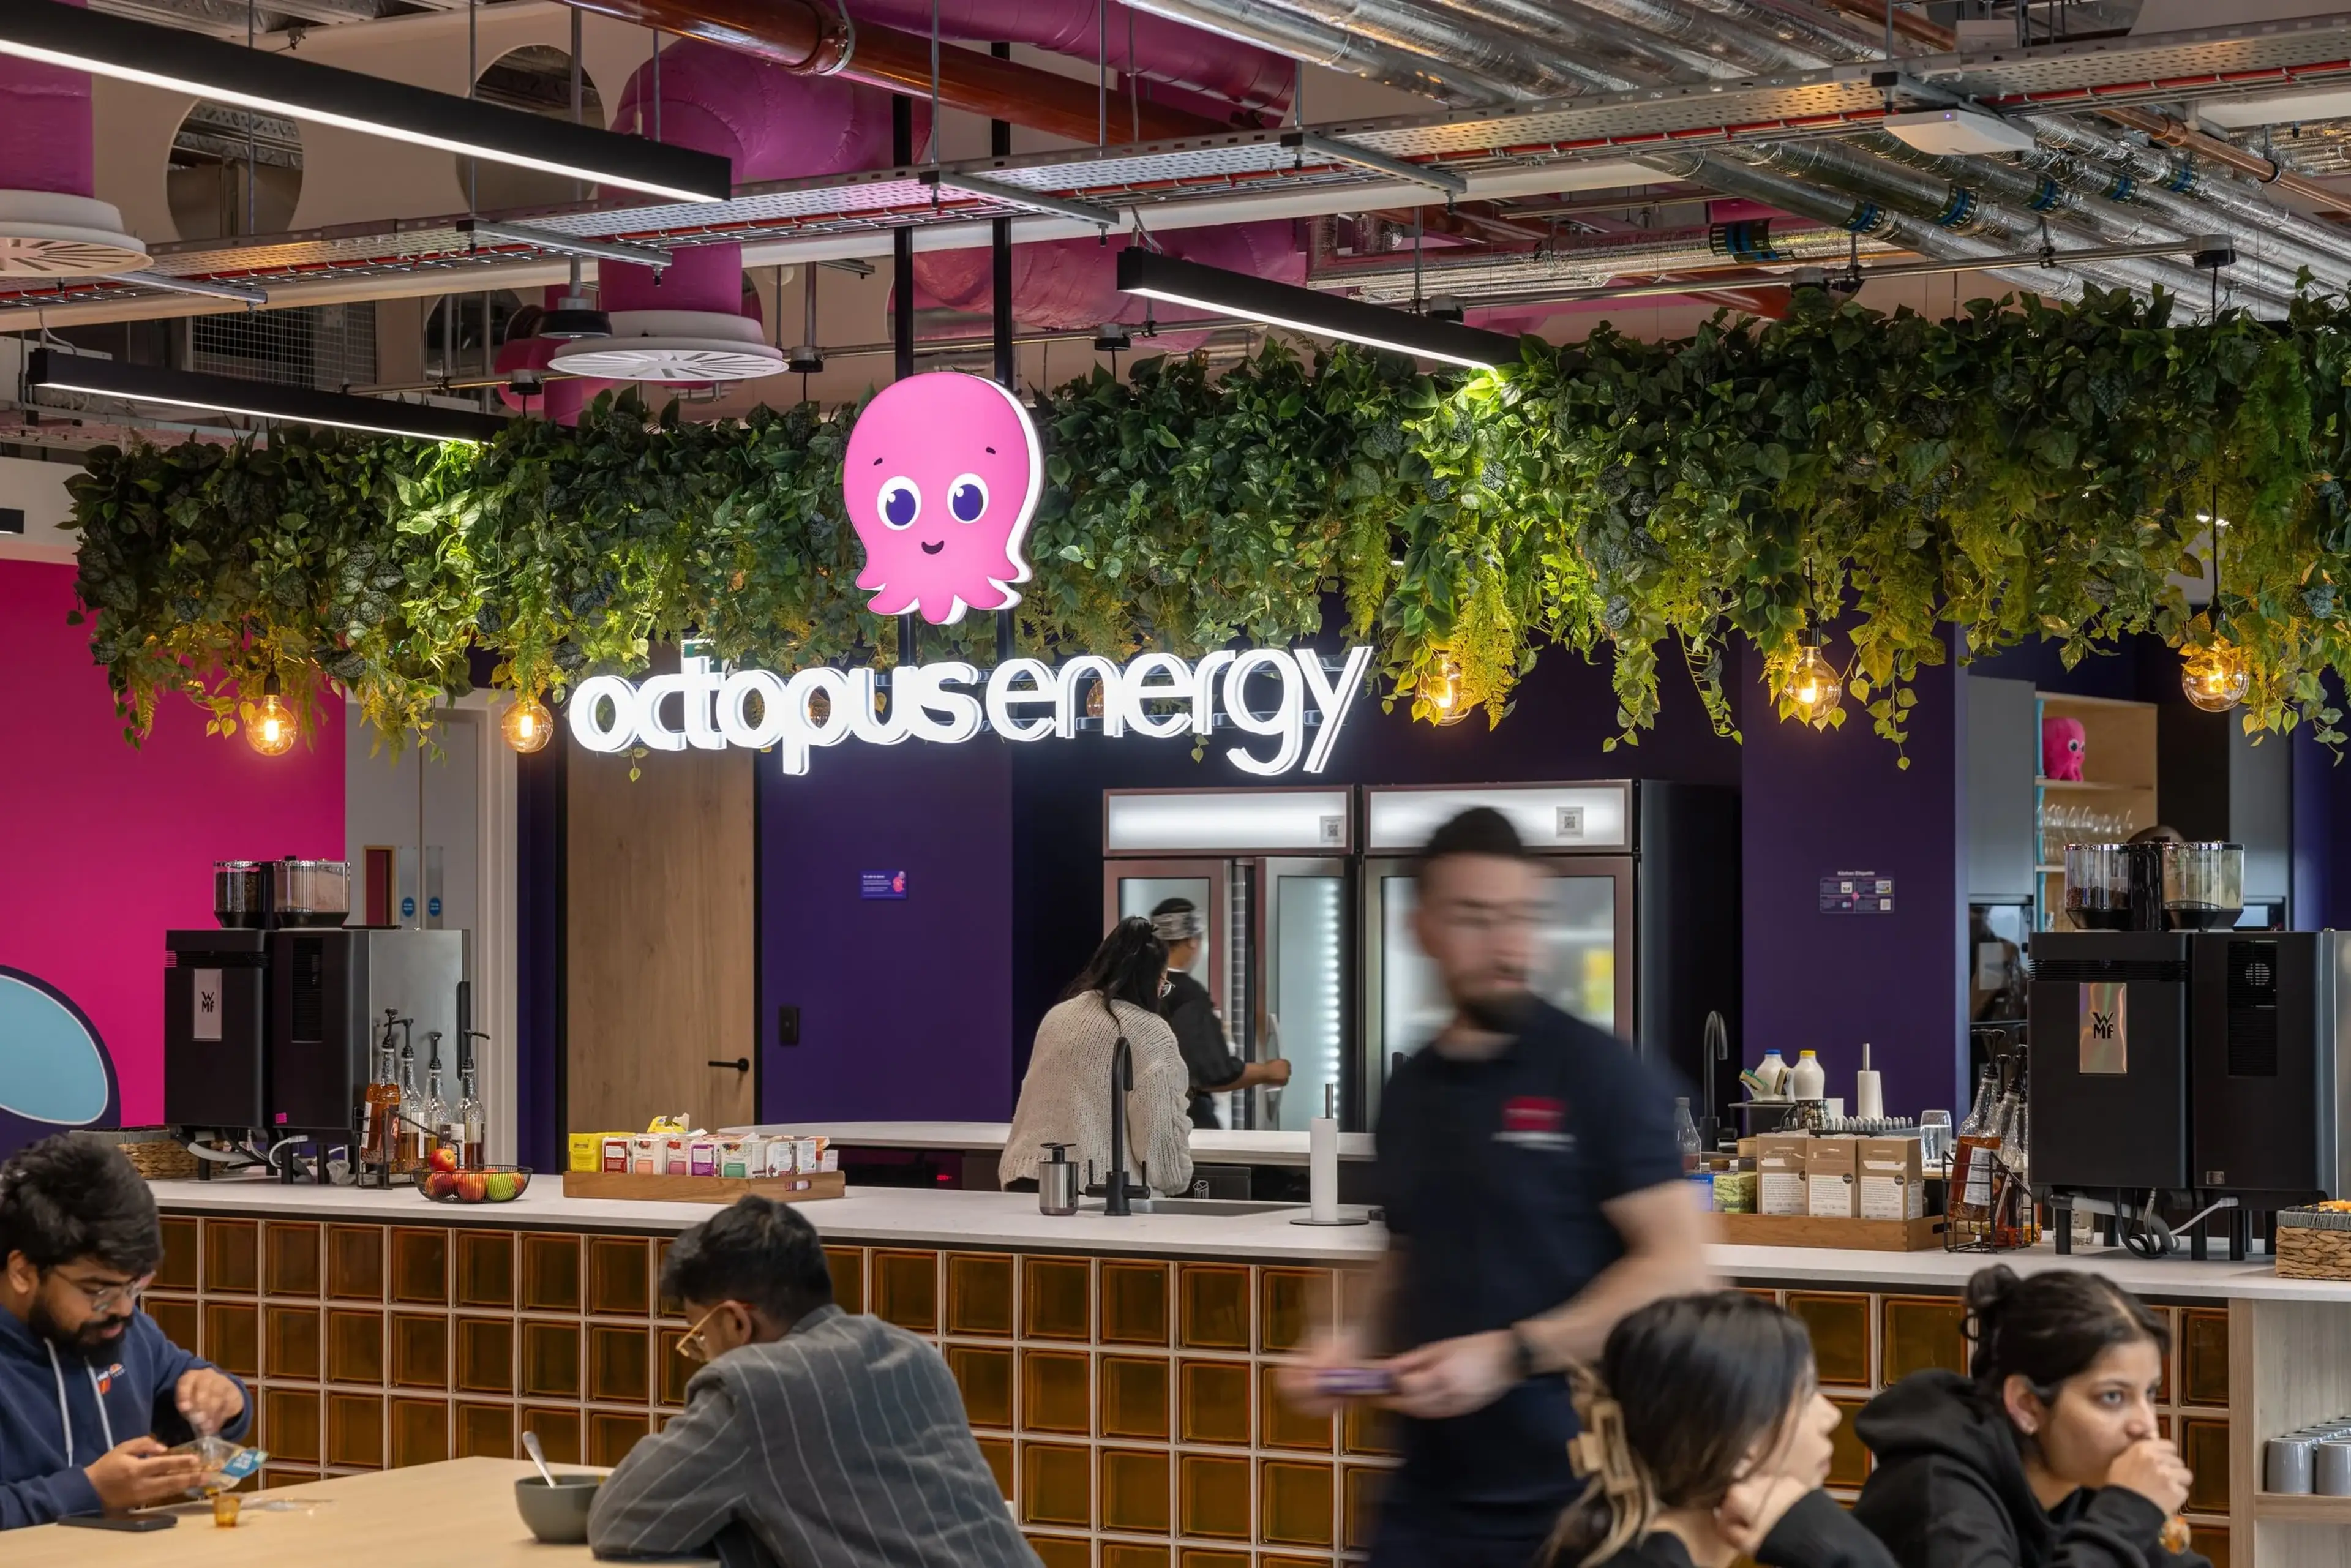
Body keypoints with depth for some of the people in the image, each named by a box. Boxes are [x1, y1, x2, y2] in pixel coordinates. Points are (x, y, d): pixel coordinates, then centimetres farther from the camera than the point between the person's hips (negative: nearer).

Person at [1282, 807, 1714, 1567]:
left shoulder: (1598, 1073, -8)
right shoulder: (1408, 1092, 9)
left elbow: (1679, 1268, -13)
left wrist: (1509, 1355, -19)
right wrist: (1357, 1339, 3)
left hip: (1571, 1498, -5)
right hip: (1430, 1496, 5)